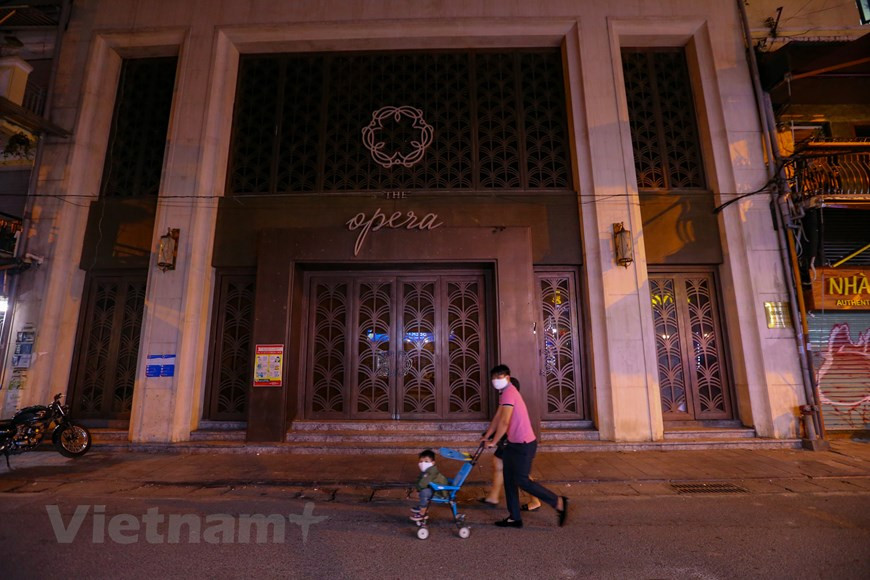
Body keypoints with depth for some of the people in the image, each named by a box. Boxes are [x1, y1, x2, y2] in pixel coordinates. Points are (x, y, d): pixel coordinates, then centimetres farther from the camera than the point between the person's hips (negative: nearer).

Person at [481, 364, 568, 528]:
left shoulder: (509, 393, -21)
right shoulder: (505, 393, 12)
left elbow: (504, 422, -27)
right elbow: (497, 417, 17)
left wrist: (493, 442, -17)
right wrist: (486, 437, 18)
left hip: (524, 444, -10)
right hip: (513, 443, 10)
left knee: (521, 480, -3)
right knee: (509, 479, 13)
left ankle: (558, 502, 10)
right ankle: (514, 517, 22)